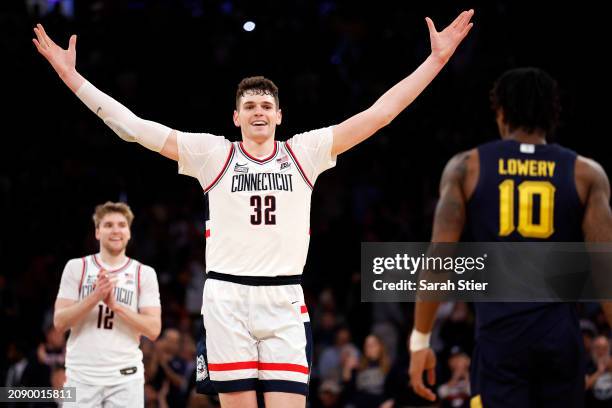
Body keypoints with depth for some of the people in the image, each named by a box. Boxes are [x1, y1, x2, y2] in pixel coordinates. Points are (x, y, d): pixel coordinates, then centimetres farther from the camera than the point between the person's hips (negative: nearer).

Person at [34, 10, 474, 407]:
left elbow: (379, 113, 6)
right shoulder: (214, 154, 6)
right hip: (227, 297, 0)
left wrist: (437, 59, 1)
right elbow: (133, 127, 2)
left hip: (285, 300, 1)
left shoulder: (305, 152, 8)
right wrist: (71, 75, -2)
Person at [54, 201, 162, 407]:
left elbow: (153, 329, -3)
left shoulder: (145, 273, 5)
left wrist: (115, 304, -14)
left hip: (126, 378, 0)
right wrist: (95, 297, -15)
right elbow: (60, 322, -1)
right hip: (82, 376, 0)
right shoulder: (76, 267, 6)